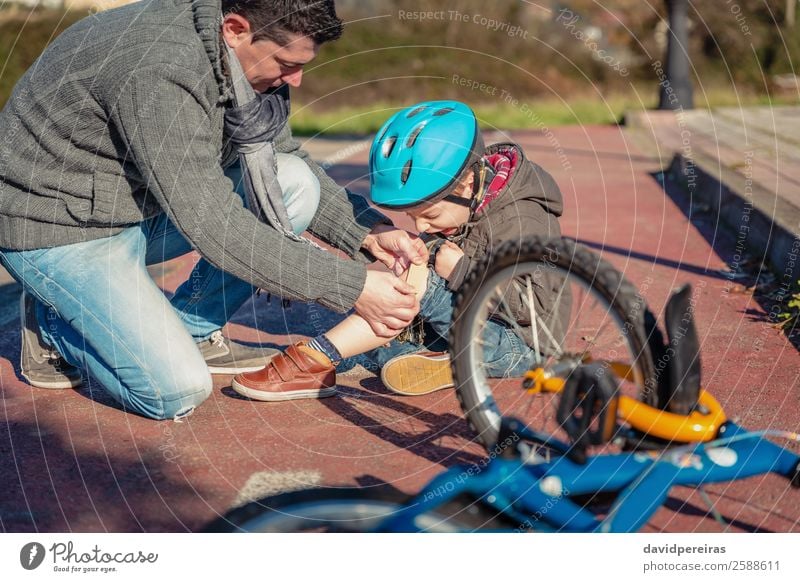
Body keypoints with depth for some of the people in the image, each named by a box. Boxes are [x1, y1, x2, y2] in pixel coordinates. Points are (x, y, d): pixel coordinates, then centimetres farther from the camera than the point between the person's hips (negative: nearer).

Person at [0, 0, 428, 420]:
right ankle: (54, 324, 8)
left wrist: (367, 232, -7)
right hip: (58, 227, -8)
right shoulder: (158, 72, -33)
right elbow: (212, 224, -33)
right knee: (177, 392, -19)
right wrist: (350, 287, -31)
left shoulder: (243, 54, -6)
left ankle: (191, 331, 3)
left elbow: (285, 156, 8)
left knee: (296, 183, -8)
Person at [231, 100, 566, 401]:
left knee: (417, 280, -29)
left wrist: (461, 271, -26)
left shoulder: (521, 222, -20)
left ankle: (316, 358, -31)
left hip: (517, 343, -9)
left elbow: (534, 306, -25)